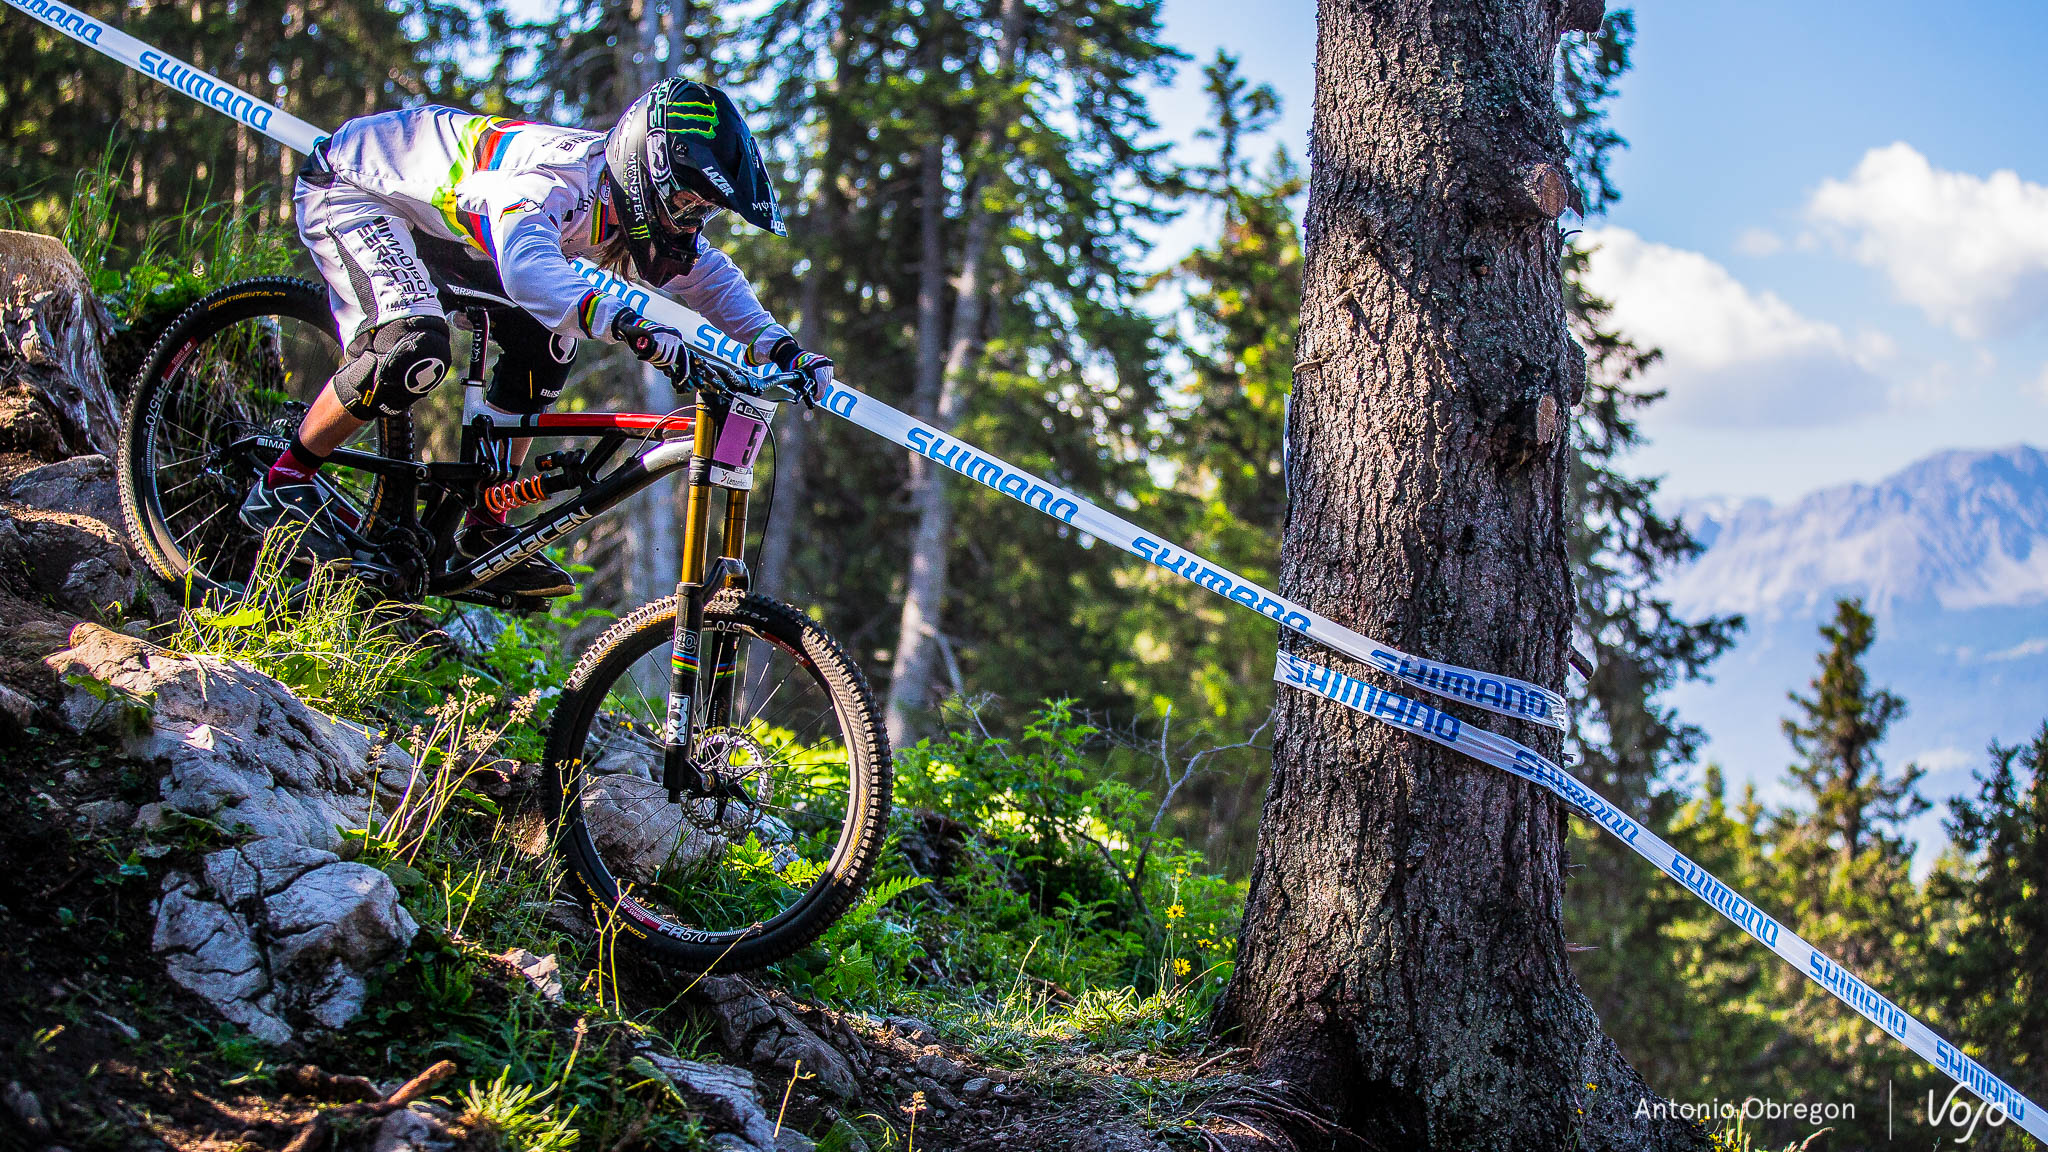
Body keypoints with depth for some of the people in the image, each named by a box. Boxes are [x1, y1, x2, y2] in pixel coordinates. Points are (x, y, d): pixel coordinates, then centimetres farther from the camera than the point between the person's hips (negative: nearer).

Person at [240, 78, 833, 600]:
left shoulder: (631, 199, -10)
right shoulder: (554, 181, -37)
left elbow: (709, 275, 1)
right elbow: (528, 270, -57)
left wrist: (777, 345, -15)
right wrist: (625, 325, -69)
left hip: (433, 210, 9)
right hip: (347, 186, -9)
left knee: (544, 345, -2)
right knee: (416, 348, -29)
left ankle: (484, 531, 8)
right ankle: (281, 486, -10)